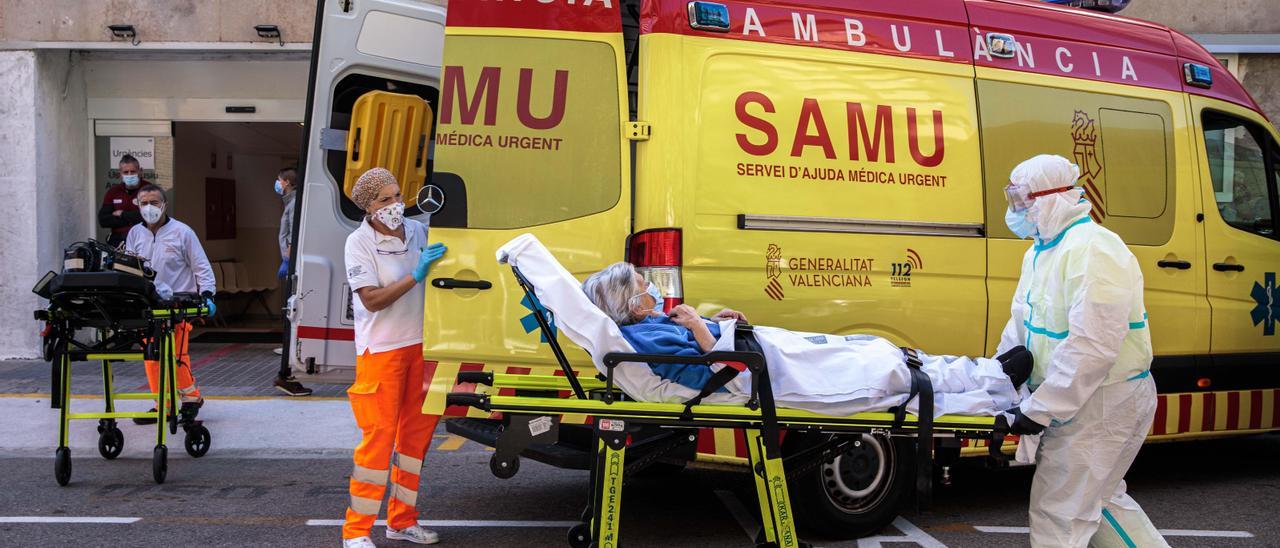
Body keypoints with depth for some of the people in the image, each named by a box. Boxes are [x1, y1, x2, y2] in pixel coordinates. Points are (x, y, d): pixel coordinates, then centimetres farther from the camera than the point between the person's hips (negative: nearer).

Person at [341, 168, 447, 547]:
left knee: (417, 430, 10)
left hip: (420, 344, 6)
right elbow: (372, 300, -17)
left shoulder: (418, 231, 6)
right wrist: (416, 275, -22)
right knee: (379, 434, -7)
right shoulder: (359, 242, -10)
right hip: (381, 349, -6)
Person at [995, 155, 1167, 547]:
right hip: (1080, 397, 10)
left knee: (1059, 512, -4)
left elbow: (1091, 347, -29)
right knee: (1098, 497, 23)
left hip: (1104, 401, -10)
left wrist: (1039, 410, -26)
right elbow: (1021, 322, 17)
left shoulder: (1093, 251, -24)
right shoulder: (1042, 250, 10)